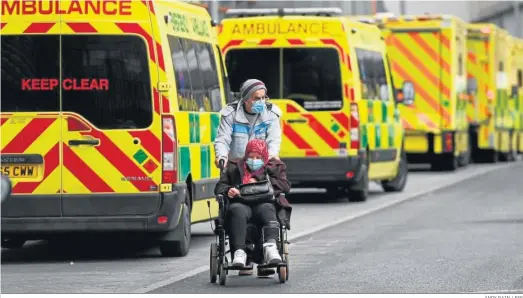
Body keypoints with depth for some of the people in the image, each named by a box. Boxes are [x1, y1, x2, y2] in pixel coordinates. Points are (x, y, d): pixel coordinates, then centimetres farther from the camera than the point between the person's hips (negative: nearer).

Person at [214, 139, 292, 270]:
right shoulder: (234, 167, 28)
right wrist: (228, 191, -6)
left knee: (267, 209, -37)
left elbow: (285, 186, 8)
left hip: (264, 203, 0)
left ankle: (270, 247, -57)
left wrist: (260, 181, 1)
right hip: (241, 204, 0)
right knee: (237, 210, -37)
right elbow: (219, 187, 19)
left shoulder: (274, 167, 25)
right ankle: (239, 252, -50)